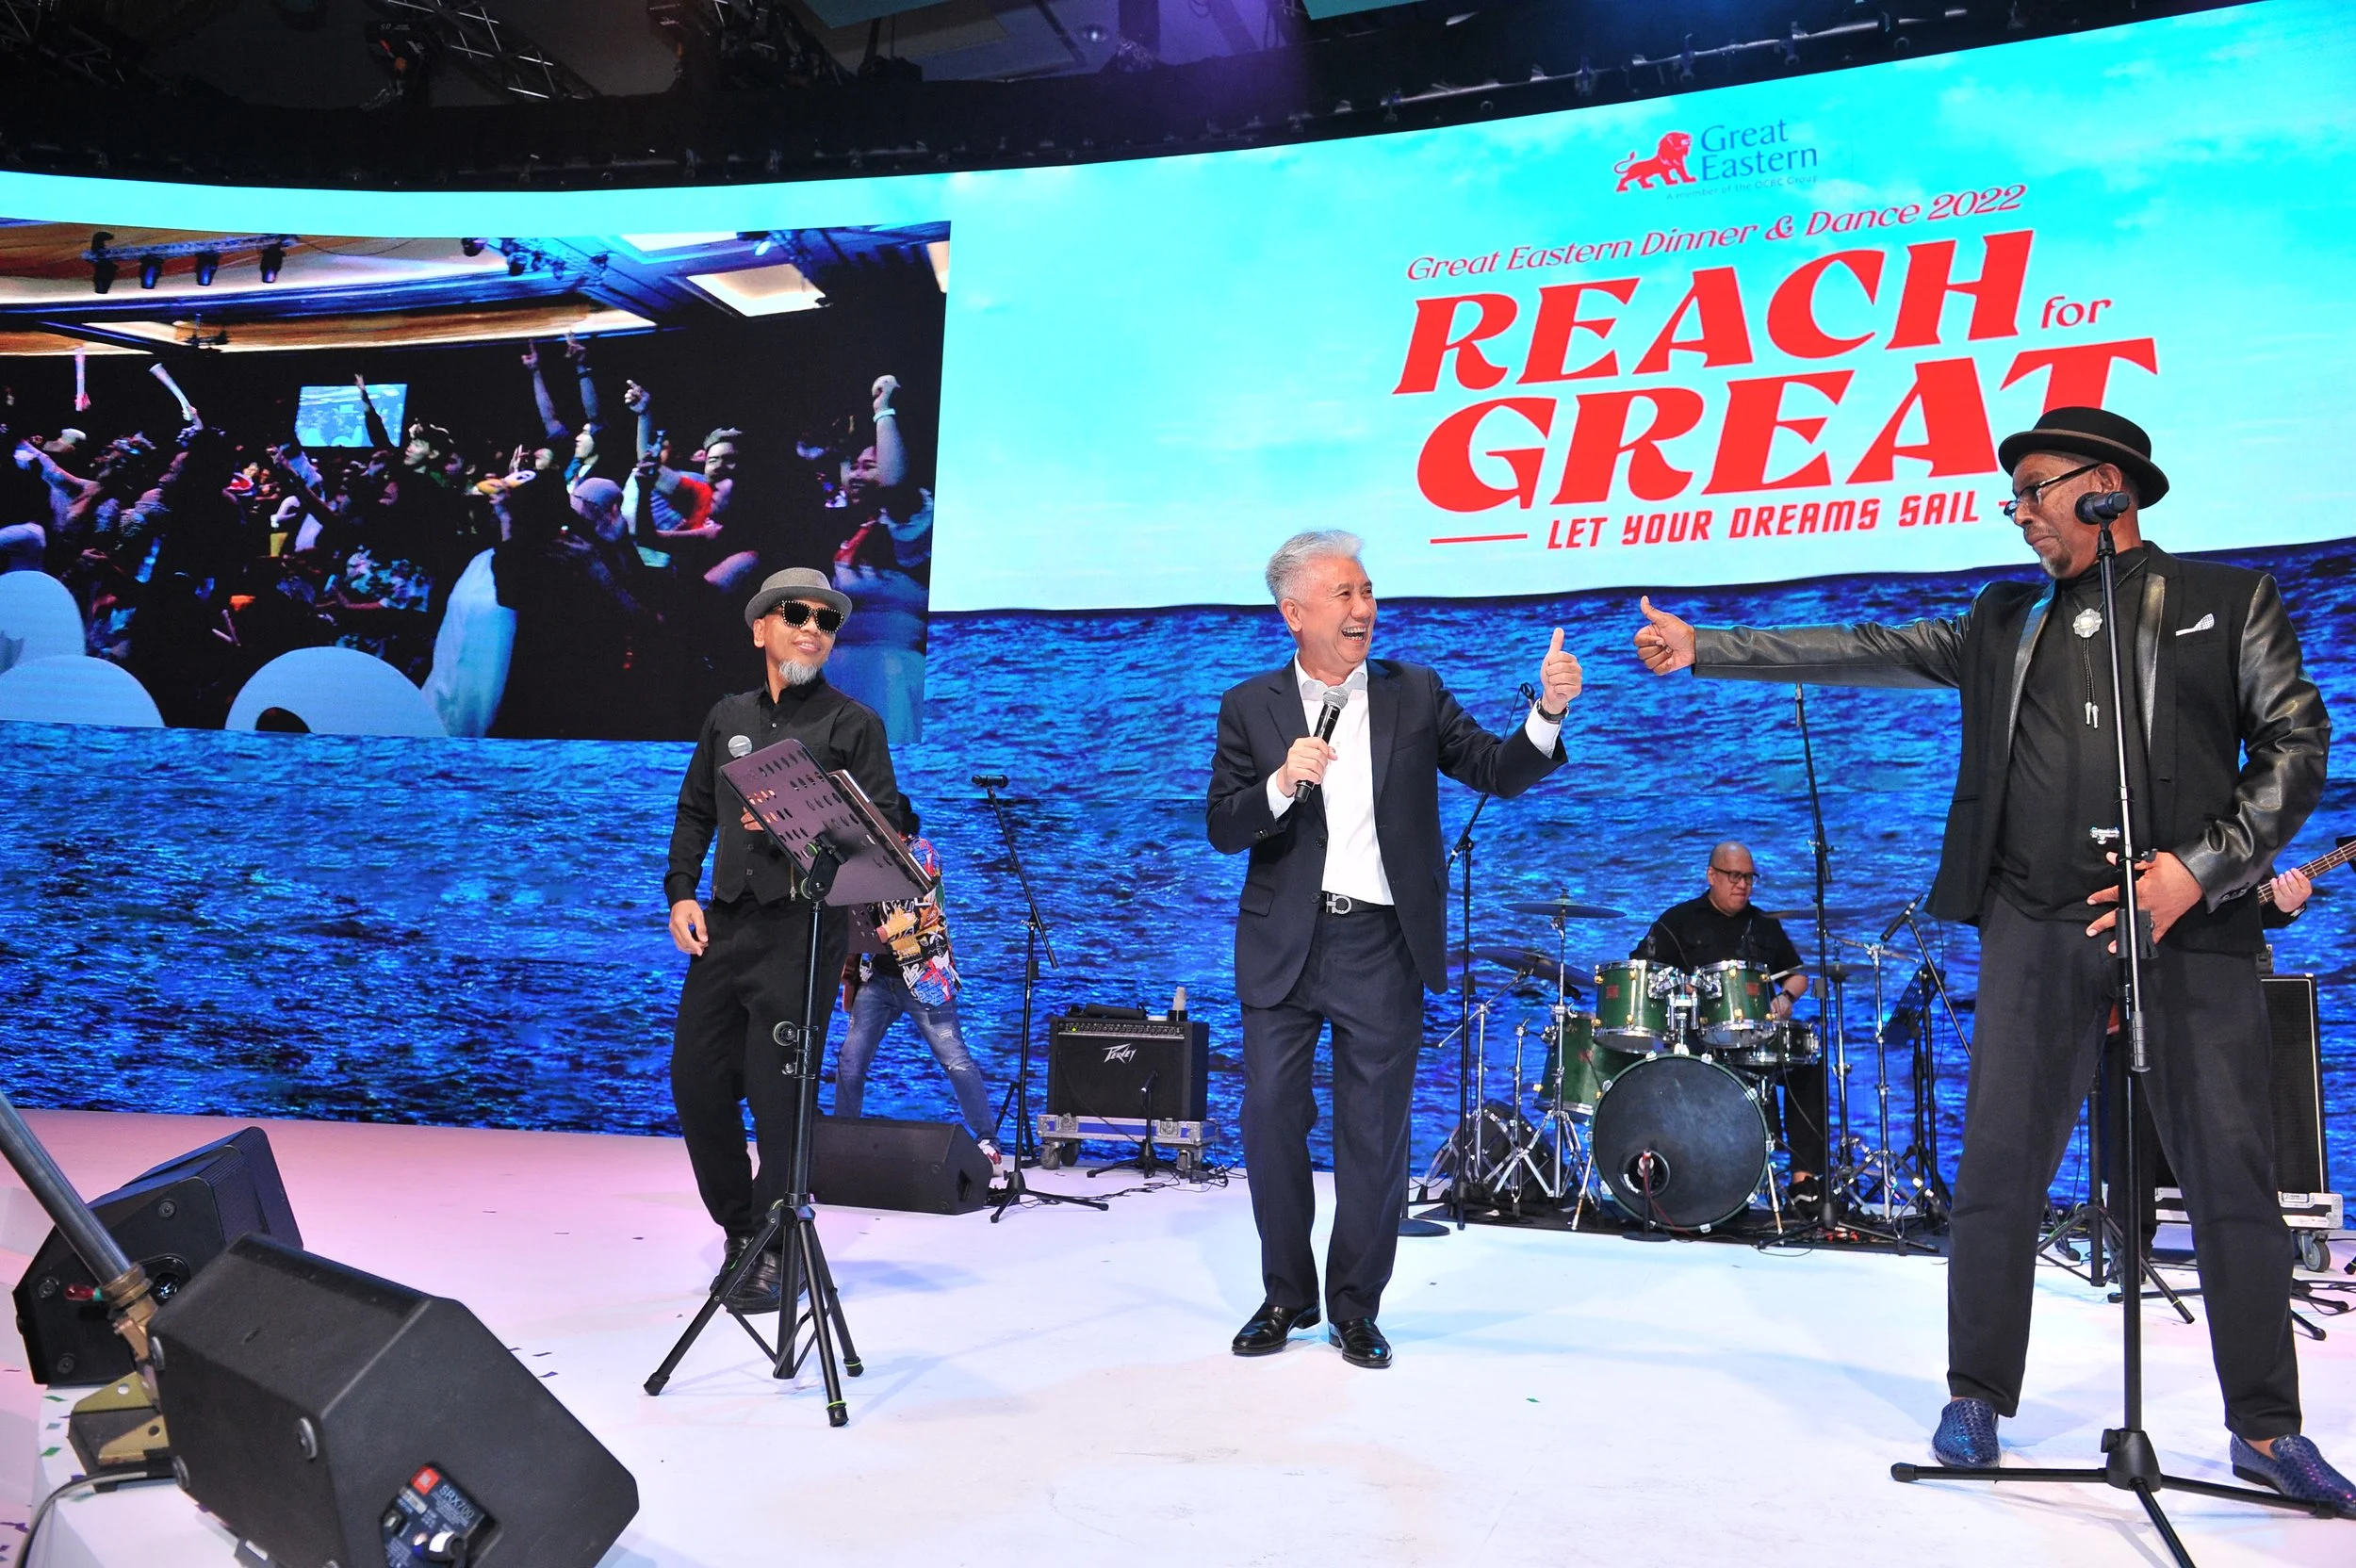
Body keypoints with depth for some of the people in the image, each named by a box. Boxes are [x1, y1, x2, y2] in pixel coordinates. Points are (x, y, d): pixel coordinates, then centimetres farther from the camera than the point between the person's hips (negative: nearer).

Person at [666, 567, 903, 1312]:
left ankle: (775, 1253, 9)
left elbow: (883, 826, -6)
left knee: (778, 1091, -5)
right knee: (695, 1077, 6)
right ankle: (740, 1229, 26)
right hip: (724, 922, 5)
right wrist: (681, 893, 8)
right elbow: (694, 810, 20)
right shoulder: (727, 718, 17)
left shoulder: (853, 723, 2)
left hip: (804, 927, -5)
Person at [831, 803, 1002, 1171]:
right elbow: (855, 915, 18)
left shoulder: (920, 852, -3)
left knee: (954, 1058, -7)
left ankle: (987, 1141, 0)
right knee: (850, 1061, 1)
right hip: (876, 977, 5)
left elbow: (920, 913, -14)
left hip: (922, 974, -5)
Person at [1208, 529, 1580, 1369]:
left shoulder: (1415, 694, 4)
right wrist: (1282, 783, -22)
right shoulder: (1250, 706, 2)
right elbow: (1224, 830, -4)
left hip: (1382, 947, 0)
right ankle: (1286, 1295, 25)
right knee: (1271, 1119, 6)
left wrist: (1549, 712, -19)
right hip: (1284, 946, 0)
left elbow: (1499, 773, -2)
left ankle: (1355, 1307, 22)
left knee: (1375, 1133, 6)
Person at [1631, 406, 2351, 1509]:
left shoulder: (2228, 602, 9)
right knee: (1997, 1170, 1)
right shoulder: (2004, 623, 17)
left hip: (2192, 924, -2)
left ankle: (2267, 1431, 17)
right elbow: (1857, 654, 13)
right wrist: (1704, 650, 8)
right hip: (2037, 930, 2)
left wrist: (2202, 866, -10)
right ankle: (1977, 1399, 15)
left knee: (2233, 1178, 2)